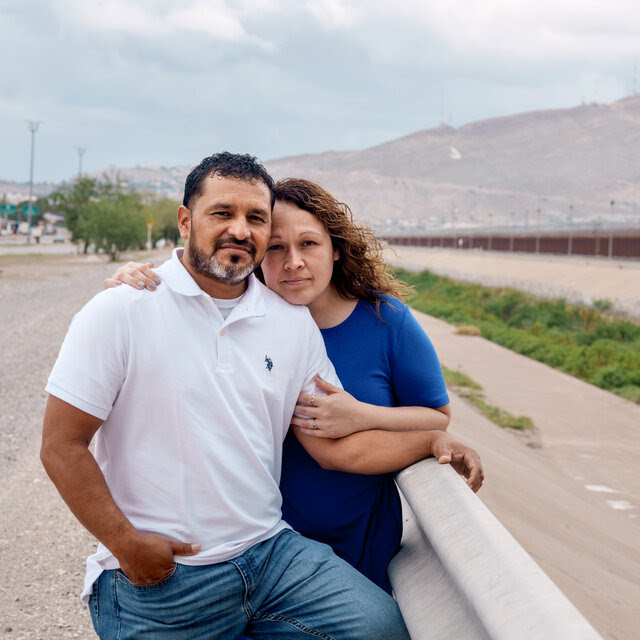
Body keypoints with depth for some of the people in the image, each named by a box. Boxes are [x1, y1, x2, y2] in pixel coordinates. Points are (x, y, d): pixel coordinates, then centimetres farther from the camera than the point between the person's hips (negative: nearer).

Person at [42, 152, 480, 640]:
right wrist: (127, 544, -11)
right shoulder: (120, 312, -8)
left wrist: (429, 442, -6)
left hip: (272, 550, 4)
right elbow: (62, 446, -7)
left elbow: (333, 440, 8)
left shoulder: (294, 322, 6)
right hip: (157, 580, -4)